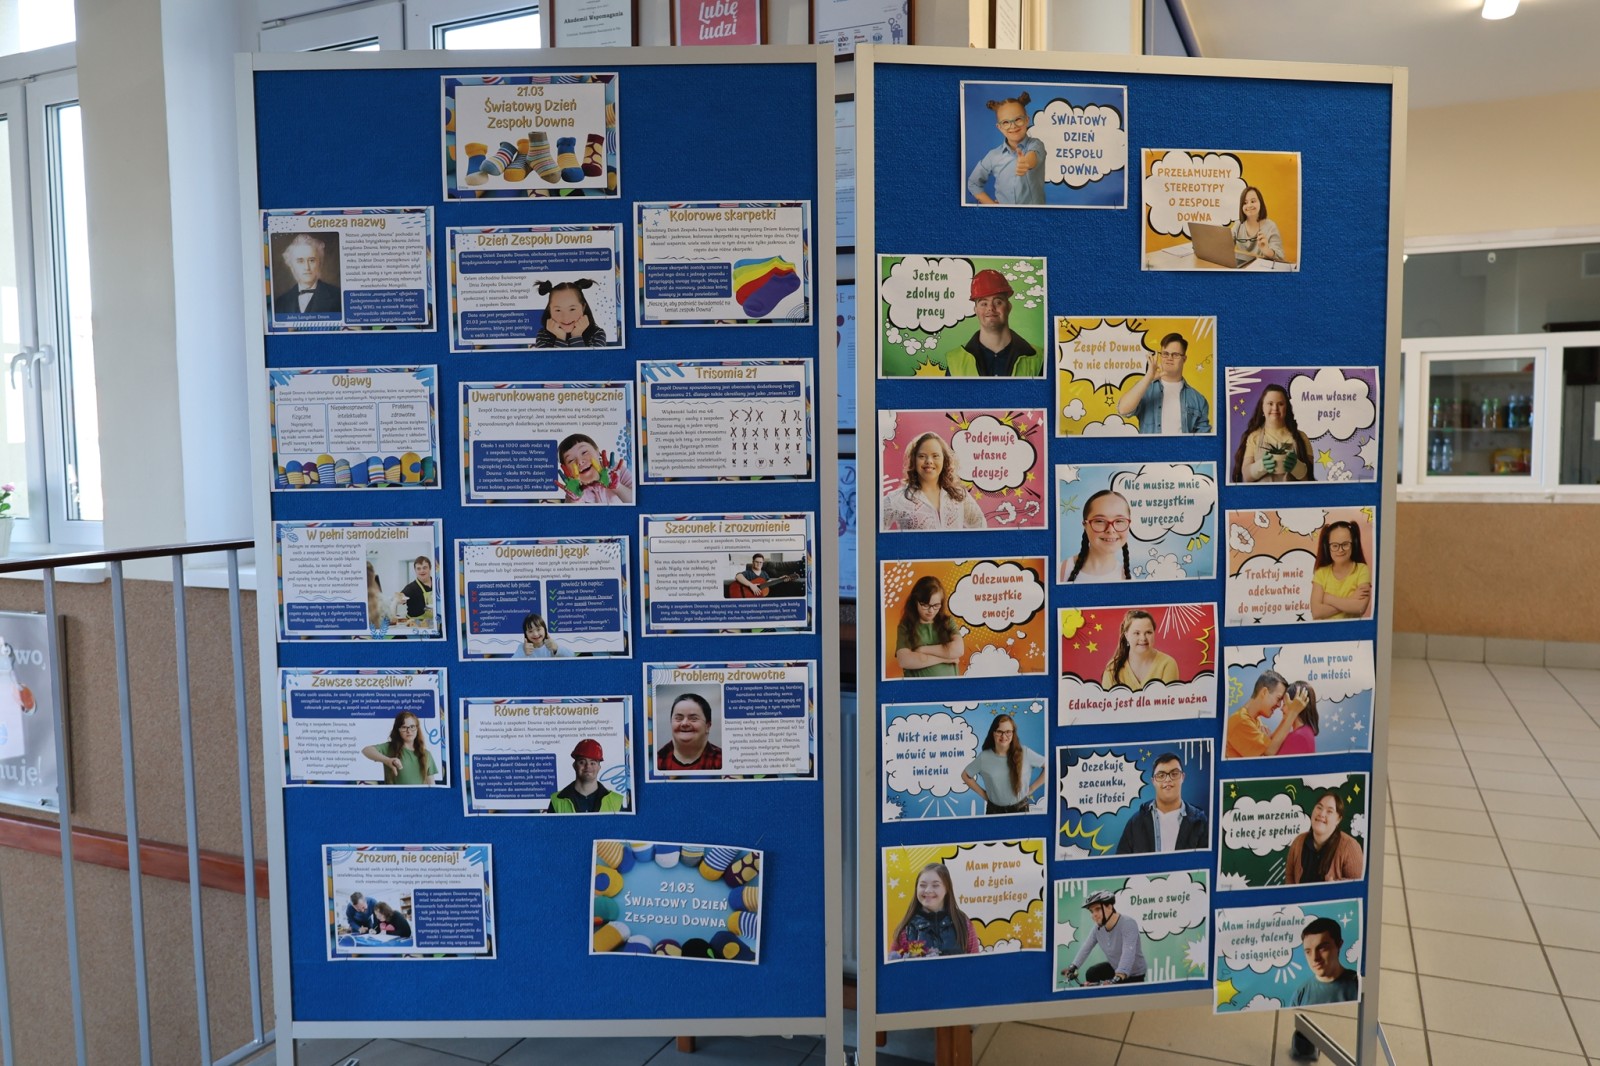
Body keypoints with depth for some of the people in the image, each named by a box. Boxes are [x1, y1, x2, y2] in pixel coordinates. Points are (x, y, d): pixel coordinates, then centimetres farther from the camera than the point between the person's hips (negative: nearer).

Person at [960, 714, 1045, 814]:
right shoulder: (984, 757, -10)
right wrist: (982, 793, -2)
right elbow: (965, 775, 4)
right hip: (994, 811, 1)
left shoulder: (1024, 753, -14)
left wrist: (1031, 789, -6)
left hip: (1020, 809, 0)